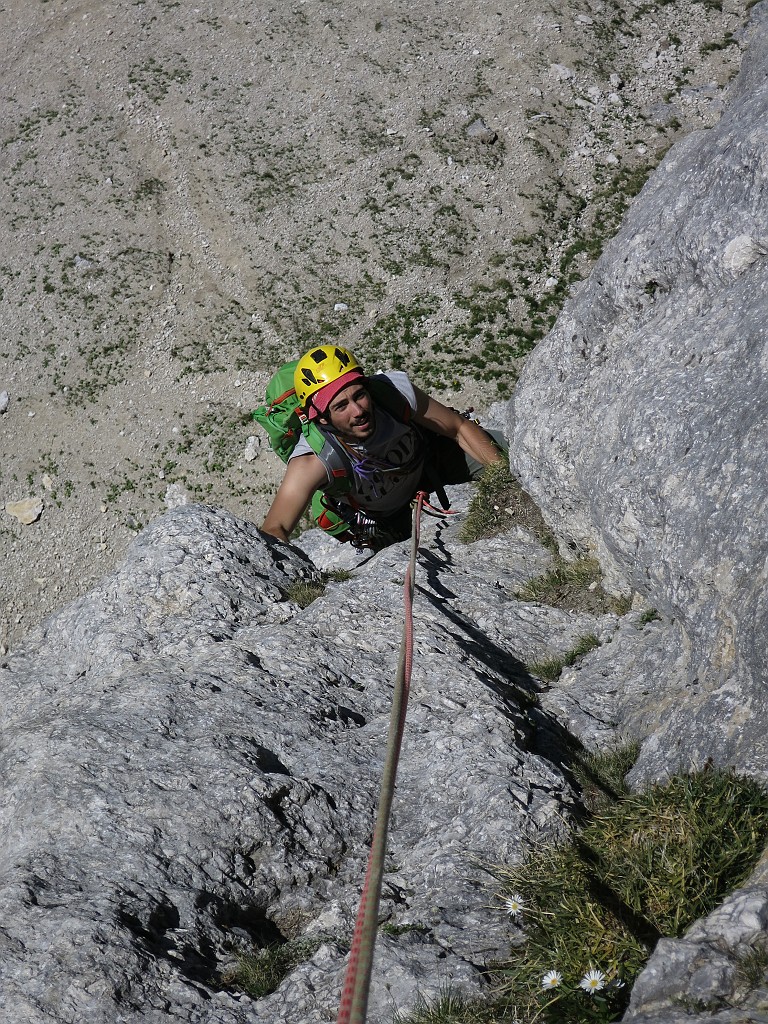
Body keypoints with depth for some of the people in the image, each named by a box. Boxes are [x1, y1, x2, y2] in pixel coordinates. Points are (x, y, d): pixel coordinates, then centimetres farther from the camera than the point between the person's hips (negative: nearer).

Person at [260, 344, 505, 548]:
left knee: (498, 453, -11)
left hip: (425, 459, 2)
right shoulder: (311, 461, -42)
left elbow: (461, 428, -20)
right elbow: (274, 530, -45)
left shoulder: (395, 390, -35)